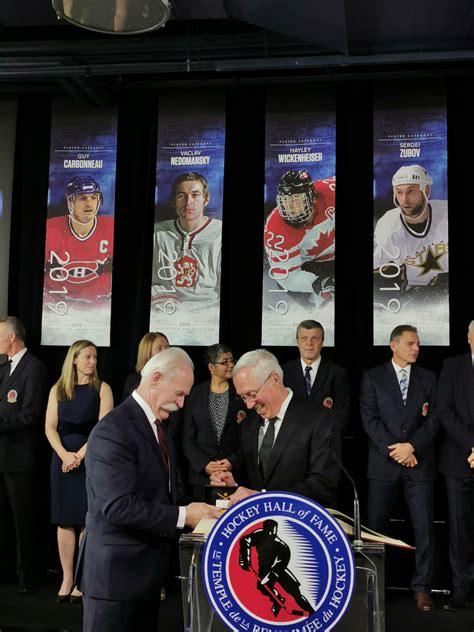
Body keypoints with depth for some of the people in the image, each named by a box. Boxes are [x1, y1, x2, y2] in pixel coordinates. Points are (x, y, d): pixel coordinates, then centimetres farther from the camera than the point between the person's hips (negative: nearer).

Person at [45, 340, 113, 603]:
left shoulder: (102, 388, 2)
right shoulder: (58, 389, 8)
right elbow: (50, 427, 1)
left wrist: (80, 455, -14)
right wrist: (65, 455, -13)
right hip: (63, 459, 2)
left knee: (87, 520, -1)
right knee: (64, 520, 3)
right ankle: (67, 579, 11)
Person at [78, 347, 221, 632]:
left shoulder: (157, 426, 12)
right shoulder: (113, 431, -20)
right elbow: (118, 507, -27)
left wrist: (197, 507, 0)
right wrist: (182, 516, -23)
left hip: (147, 570, 9)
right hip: (116, 572, -9)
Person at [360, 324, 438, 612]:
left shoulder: (428, 378, 9)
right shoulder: (372, 377, 4)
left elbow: (434, 418, 2)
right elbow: (369, 418, -4)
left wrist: (412, 446, -11)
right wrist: (393, 449, -12)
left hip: (420, 464, 1)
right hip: (384, 463, -1)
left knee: (424, 528, 0)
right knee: (376, 526, 5)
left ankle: (422, 587, 10)